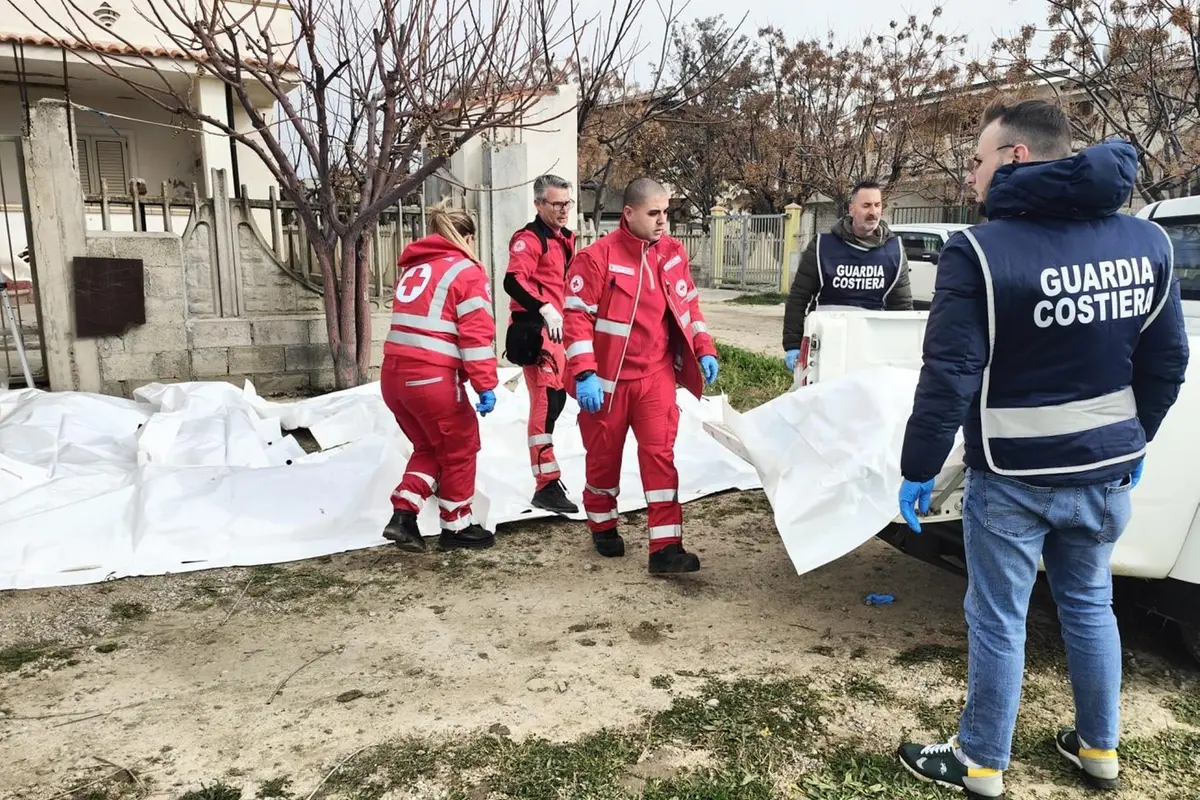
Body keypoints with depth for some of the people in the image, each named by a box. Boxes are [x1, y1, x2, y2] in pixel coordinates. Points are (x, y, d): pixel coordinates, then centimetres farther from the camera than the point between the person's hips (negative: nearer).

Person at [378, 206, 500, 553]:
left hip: (394, 374, 7)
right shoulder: (466, 270, -3)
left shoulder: (413, 268, 20)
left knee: (429, 448, 22)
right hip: (432, 377, -7)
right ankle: (456, 527, 22)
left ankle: (402, 516, 12)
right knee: (460, 449, 12)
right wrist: (486, 385, -13)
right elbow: (477, 333, -12)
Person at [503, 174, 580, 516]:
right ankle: (547, 486, -11)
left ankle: (545, 472, 32)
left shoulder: (566, 239, 18)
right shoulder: (529, 239, -10)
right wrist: (544, 309, -35)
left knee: (557, 397, 16)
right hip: (536, 329, -10)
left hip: (558, 329, 10)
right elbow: (513, 281, -25)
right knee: (546, 401, -14)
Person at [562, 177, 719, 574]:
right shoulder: (596, 257, -15)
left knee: (660, 453, -3)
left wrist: (704, 349, 4)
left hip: (655, 374, 3)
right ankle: (603, 528, 36)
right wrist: (584, 374, -22)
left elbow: (688, 305, 14)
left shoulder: (673, 253, 3)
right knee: (604, 456, 12)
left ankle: (665, 547, 0)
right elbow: (577, 318, -16)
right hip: (607, 377, -3)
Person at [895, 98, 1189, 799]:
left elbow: (949, 378, -20)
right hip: (1106, 471, 6)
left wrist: (919, 470, -10)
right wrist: (1134, 442, 22)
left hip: (1012, 478, -6)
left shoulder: (980, 252, -18)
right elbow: (1167, 361, 9)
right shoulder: (1148, 242, 2)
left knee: (998, 620, 7)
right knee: (1090, 605, 22)